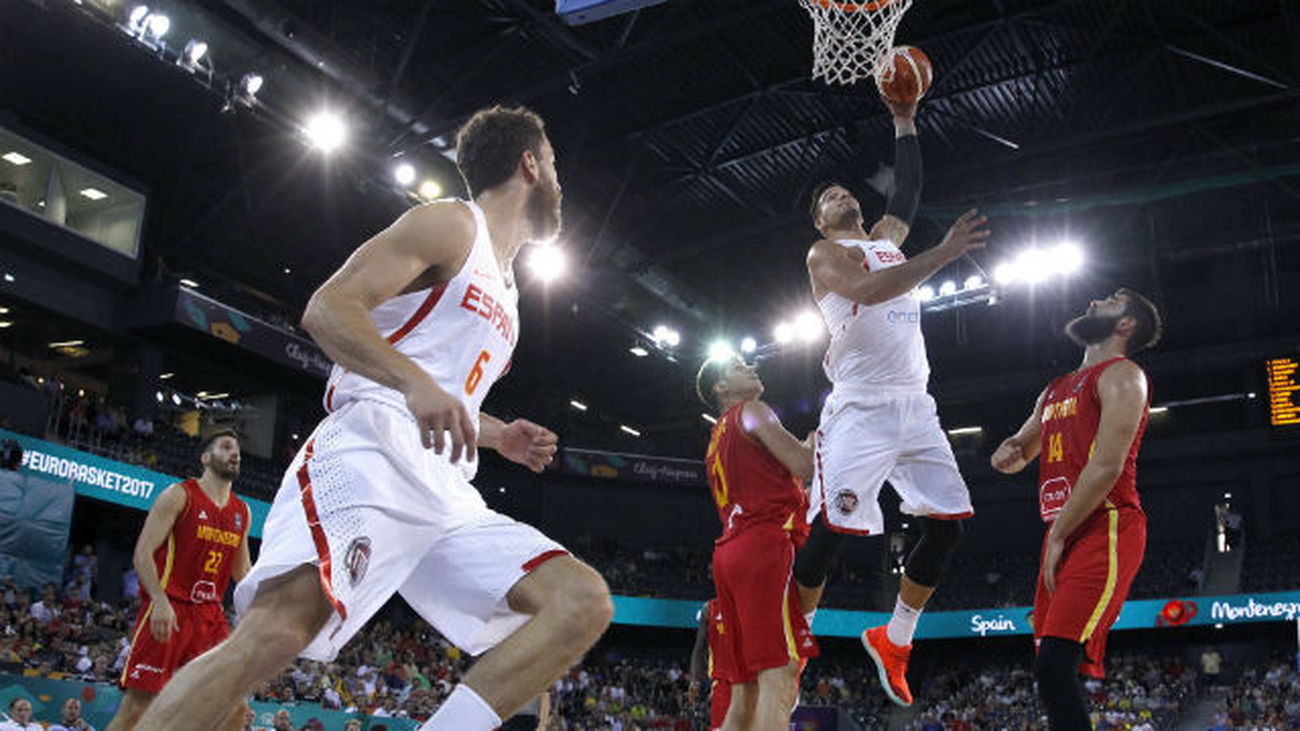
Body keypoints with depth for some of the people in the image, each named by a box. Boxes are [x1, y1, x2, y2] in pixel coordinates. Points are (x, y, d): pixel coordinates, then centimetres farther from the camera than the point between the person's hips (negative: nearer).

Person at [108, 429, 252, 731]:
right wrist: (160, 601, -24)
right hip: (168, 610, -6)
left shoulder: (242, 512, 14)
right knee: (137, 705, -8)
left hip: (209, 615, 6)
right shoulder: (179, 495, -4)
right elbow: (143, 552, -11)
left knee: (234, 706, -1)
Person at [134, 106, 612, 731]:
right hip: (369, 453, -8)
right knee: (281, 627, -29)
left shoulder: (504, 290, 30)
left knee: (584, 601, -5)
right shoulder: (452, 225, 5)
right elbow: (326, 308, -9)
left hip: (444, 490, 8)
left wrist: (498, 436, 21)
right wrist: (416, 381, -24)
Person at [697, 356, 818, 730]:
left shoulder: (717, 440, 30)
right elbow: (805, 467, -7)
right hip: (766, 546, -9)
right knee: (779, 681, -18)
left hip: (729, 552, 9)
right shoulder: (752, 412, 3)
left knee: (745, 695, 8)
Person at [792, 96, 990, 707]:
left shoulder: (887, 240, 23)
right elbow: (868, 289, -18)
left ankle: (893, 641, 17)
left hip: (915, 407, 7)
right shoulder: (824, 255, 2)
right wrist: (942, 254, -23)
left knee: (947, 526, 2)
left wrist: (904, 121, 26)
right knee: (828, 533, -11)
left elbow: (908, 191, 32)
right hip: (860, 410, -7)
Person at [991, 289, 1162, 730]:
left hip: (1105, 531, -9)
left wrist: (1057, 536, -12)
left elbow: (1107, 467, -13)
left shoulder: (1121, 375, -2)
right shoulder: (1056, 390, 24)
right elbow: (1019, 453, 35)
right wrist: (1008, 453, 9)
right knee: (1053, 671, 8)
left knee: (1054, 666, -22)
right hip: (1063, 536, 9)